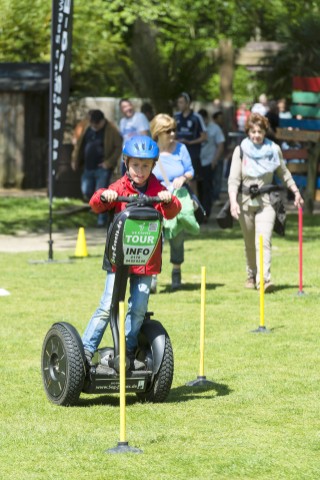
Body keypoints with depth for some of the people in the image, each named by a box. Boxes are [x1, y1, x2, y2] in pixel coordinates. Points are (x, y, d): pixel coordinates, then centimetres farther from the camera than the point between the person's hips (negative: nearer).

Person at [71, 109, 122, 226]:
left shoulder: (111, 130, -9)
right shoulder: (87, 129, 7)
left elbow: (119, 147, -12)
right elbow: (79, 145, 15)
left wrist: (109, 162, -17)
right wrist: (75, 161, 10)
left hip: (102, 168, -6)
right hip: (88, 167, 6)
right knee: (86, 192, 7)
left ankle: (102, 219, 2)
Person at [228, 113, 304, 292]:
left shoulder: (274, 149, 2)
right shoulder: (241, 150, -1)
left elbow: (283, 172, 17)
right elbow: (234, 179, -5)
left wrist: (296, 192, 19)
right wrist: (233, 201, -18)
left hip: (266, 201, -1)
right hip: (245, 201, 1)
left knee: (264, 241, -16)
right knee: (250, 243, 10)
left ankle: (264, 278, -25)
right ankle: (252, 275, 28)